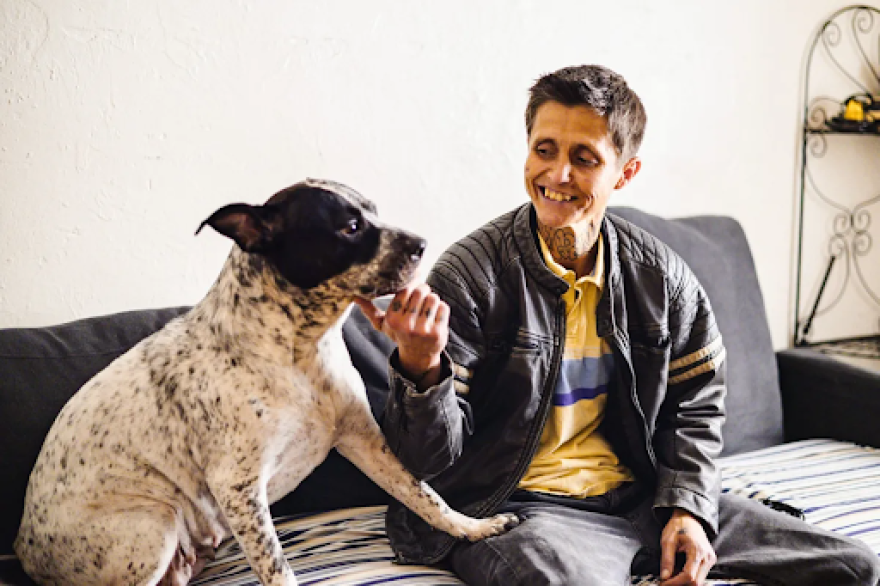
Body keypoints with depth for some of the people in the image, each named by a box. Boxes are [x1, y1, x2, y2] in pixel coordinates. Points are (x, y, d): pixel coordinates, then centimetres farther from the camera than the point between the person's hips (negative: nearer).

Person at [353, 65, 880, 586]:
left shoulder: (660, 276, 2)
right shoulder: (472, 273, -13)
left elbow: (696, 407, 15)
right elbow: (432, 460, -14)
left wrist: (688, 508, 0)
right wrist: (421, 367, -35)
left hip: (639, 496, 6)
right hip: (519, 508, -5)